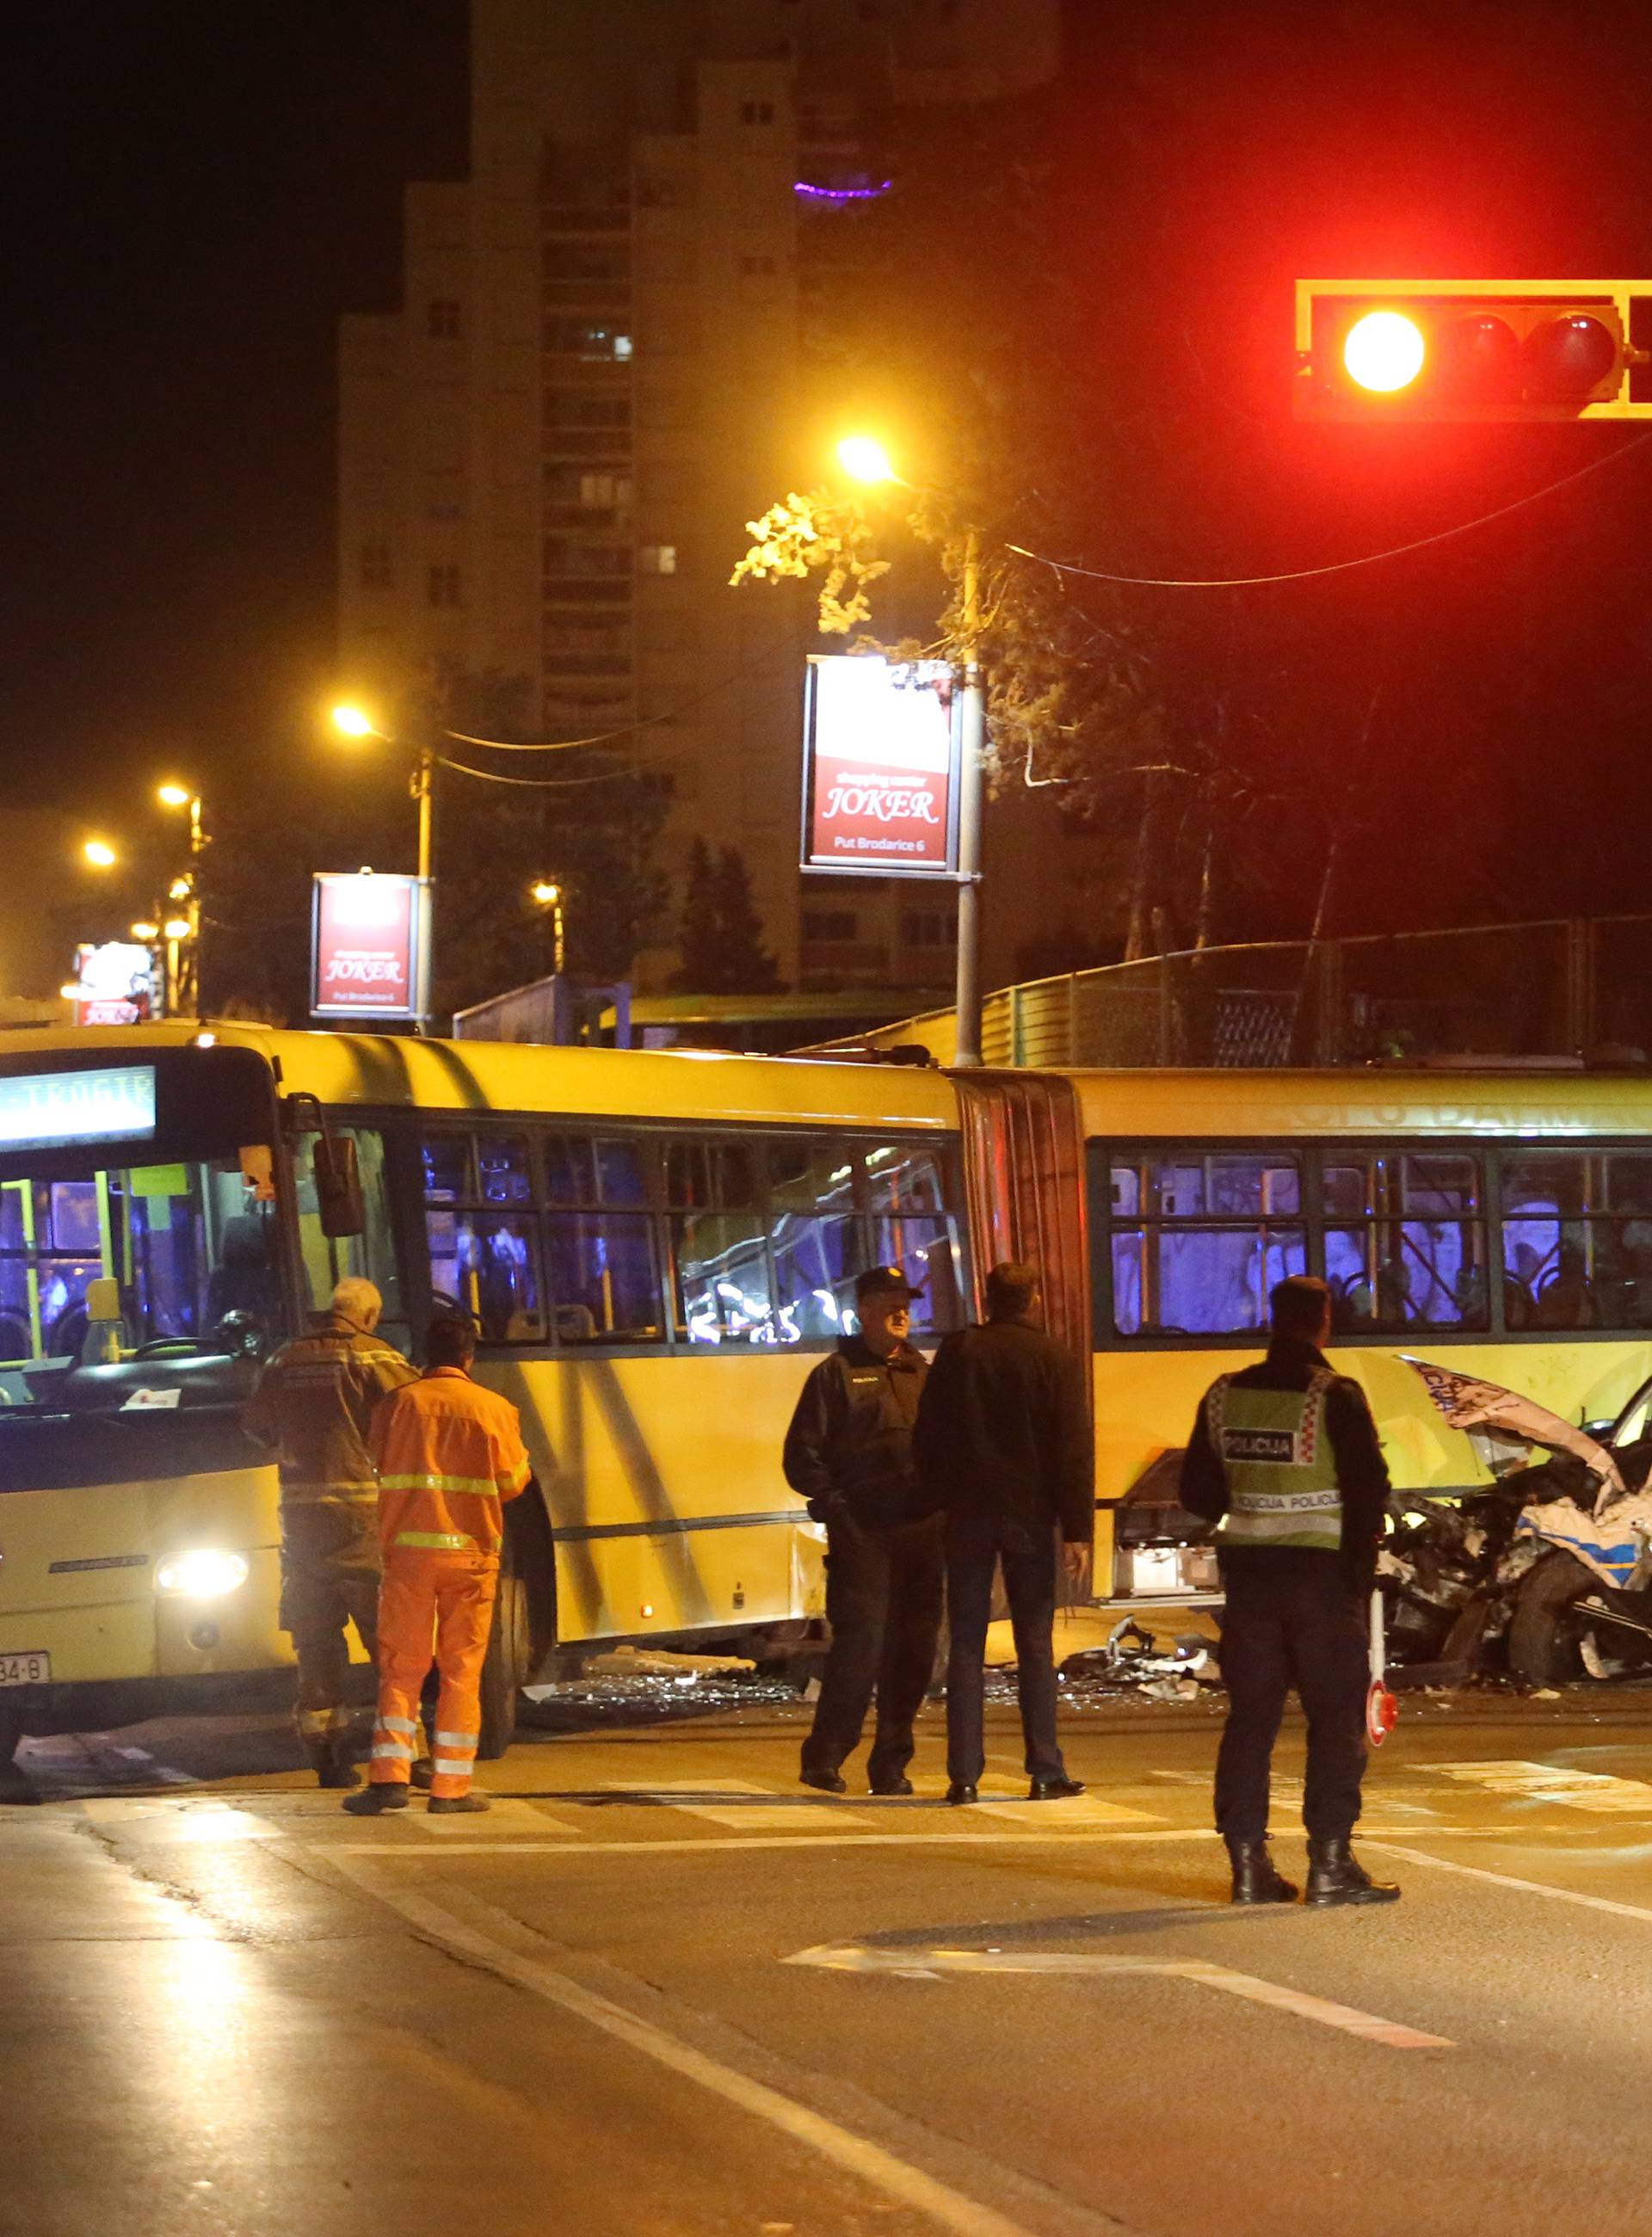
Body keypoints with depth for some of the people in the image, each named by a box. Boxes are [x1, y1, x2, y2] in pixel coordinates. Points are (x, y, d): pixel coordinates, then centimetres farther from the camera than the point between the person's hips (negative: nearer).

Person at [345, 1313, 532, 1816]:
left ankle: (389, 1776, -7)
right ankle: (451, 1786, 3)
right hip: (470, 1552, 0)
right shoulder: (494, 1409, 0)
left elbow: (381, 1469, 7)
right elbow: (512, 1482, 6)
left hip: (408, 1549, 0)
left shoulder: (398, 1404, 1)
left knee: (401, 1666, 5)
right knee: (462, 1671, 6)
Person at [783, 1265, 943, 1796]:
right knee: (860, 1639, -13)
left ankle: (891, 1763, 12)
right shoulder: (836, 1374, 3)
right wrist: (833, 1500, -11)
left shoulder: (924, 1375, 19)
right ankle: (824, 1757, -6)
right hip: (861, 1533, -6)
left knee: (914, 1647, 5)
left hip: (922, 1531, 6)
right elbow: (802, 1455, 0)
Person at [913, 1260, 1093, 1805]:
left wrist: (933, 1503, 9)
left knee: (966, 1644, 4)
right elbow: (1074, 1452, -5)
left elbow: (927, 1437, 2)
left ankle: (964, 1775, -1)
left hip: (966, 1514, 1)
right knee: (1035, 1645, 4)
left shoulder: (957, 1353, 2)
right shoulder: (1055, 1360, -3)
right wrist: (1078, 1529, -4)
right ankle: (1045, 1772, 2)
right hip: (1029, 1514, -1)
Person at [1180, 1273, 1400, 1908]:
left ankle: (1248, 1862, 9)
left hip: (1248, 1570, 5)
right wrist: (1360, 1565, 5)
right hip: (1322, 1571, -5)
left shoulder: (1224, 1397, 3)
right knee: (1336, 1716, 0)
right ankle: (1329, 1862, -4)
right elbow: (1369, 1492, -11)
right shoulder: (1335, 1399, -12)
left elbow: (1198, 1492, 9)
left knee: (1250, 1714, 10)